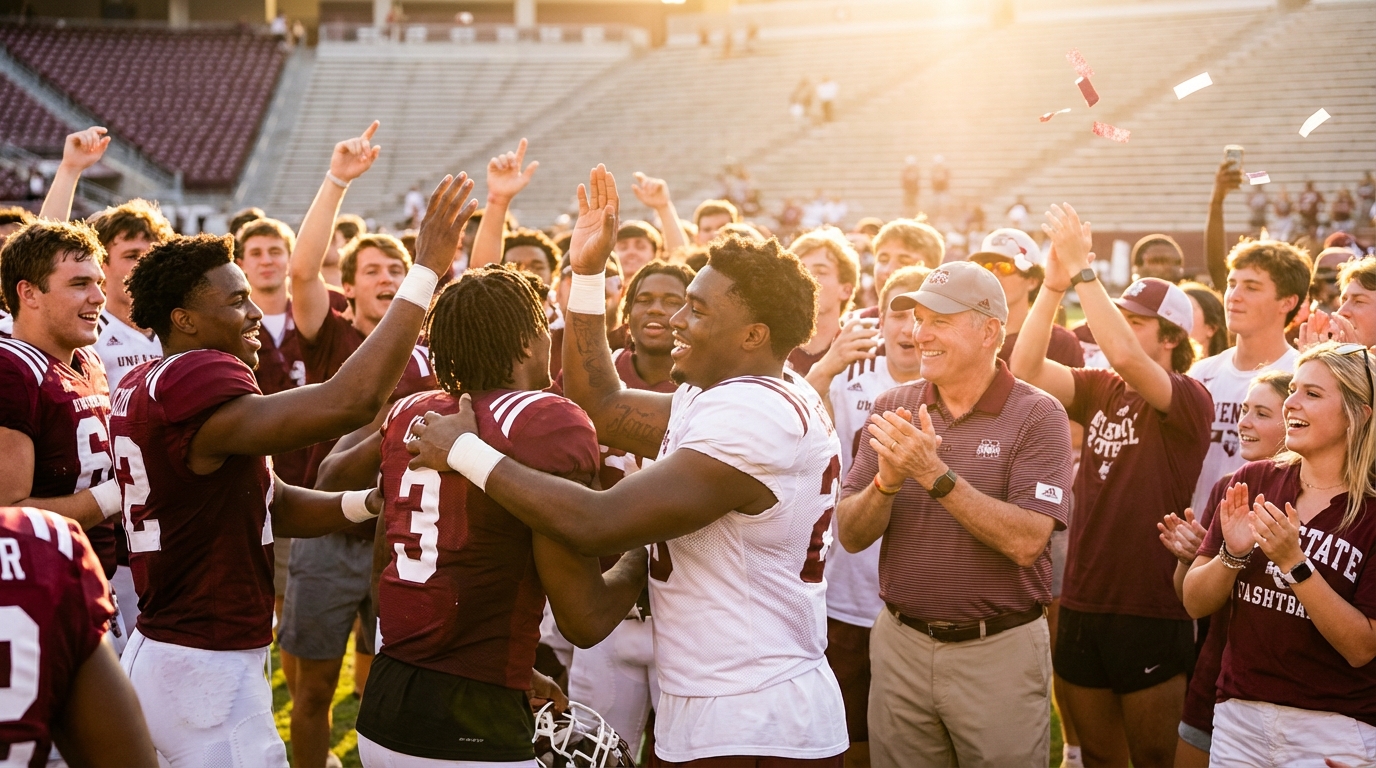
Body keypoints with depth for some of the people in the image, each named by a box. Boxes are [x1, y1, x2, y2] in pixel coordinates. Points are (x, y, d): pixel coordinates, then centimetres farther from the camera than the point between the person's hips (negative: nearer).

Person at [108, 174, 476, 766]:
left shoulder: (143, 388, 13)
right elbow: (347, 403, -31)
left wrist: (371, 501, -5)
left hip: (156, 648, 10)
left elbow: (273, 505, 12)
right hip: (206, 672, -10)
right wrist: (427, 270, -25)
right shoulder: (195, 384, -19)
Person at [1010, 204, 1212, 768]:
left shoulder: (1191, 400, -10)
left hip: (1151, 615, -6)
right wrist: (1054, 287, -12)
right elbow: (1026, 369, -5)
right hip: (1083, 606, 6)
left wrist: (1082, 269, -24)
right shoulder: (1101, 389, 7)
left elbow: (1125, 356, -28)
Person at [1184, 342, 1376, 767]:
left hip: (1334, 731, -3)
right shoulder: (1252, 482, 0)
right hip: (1238, 715, 4)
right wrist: (1233, 554, -17)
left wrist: (1294, 563, -24)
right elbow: (1195, 602, 2)